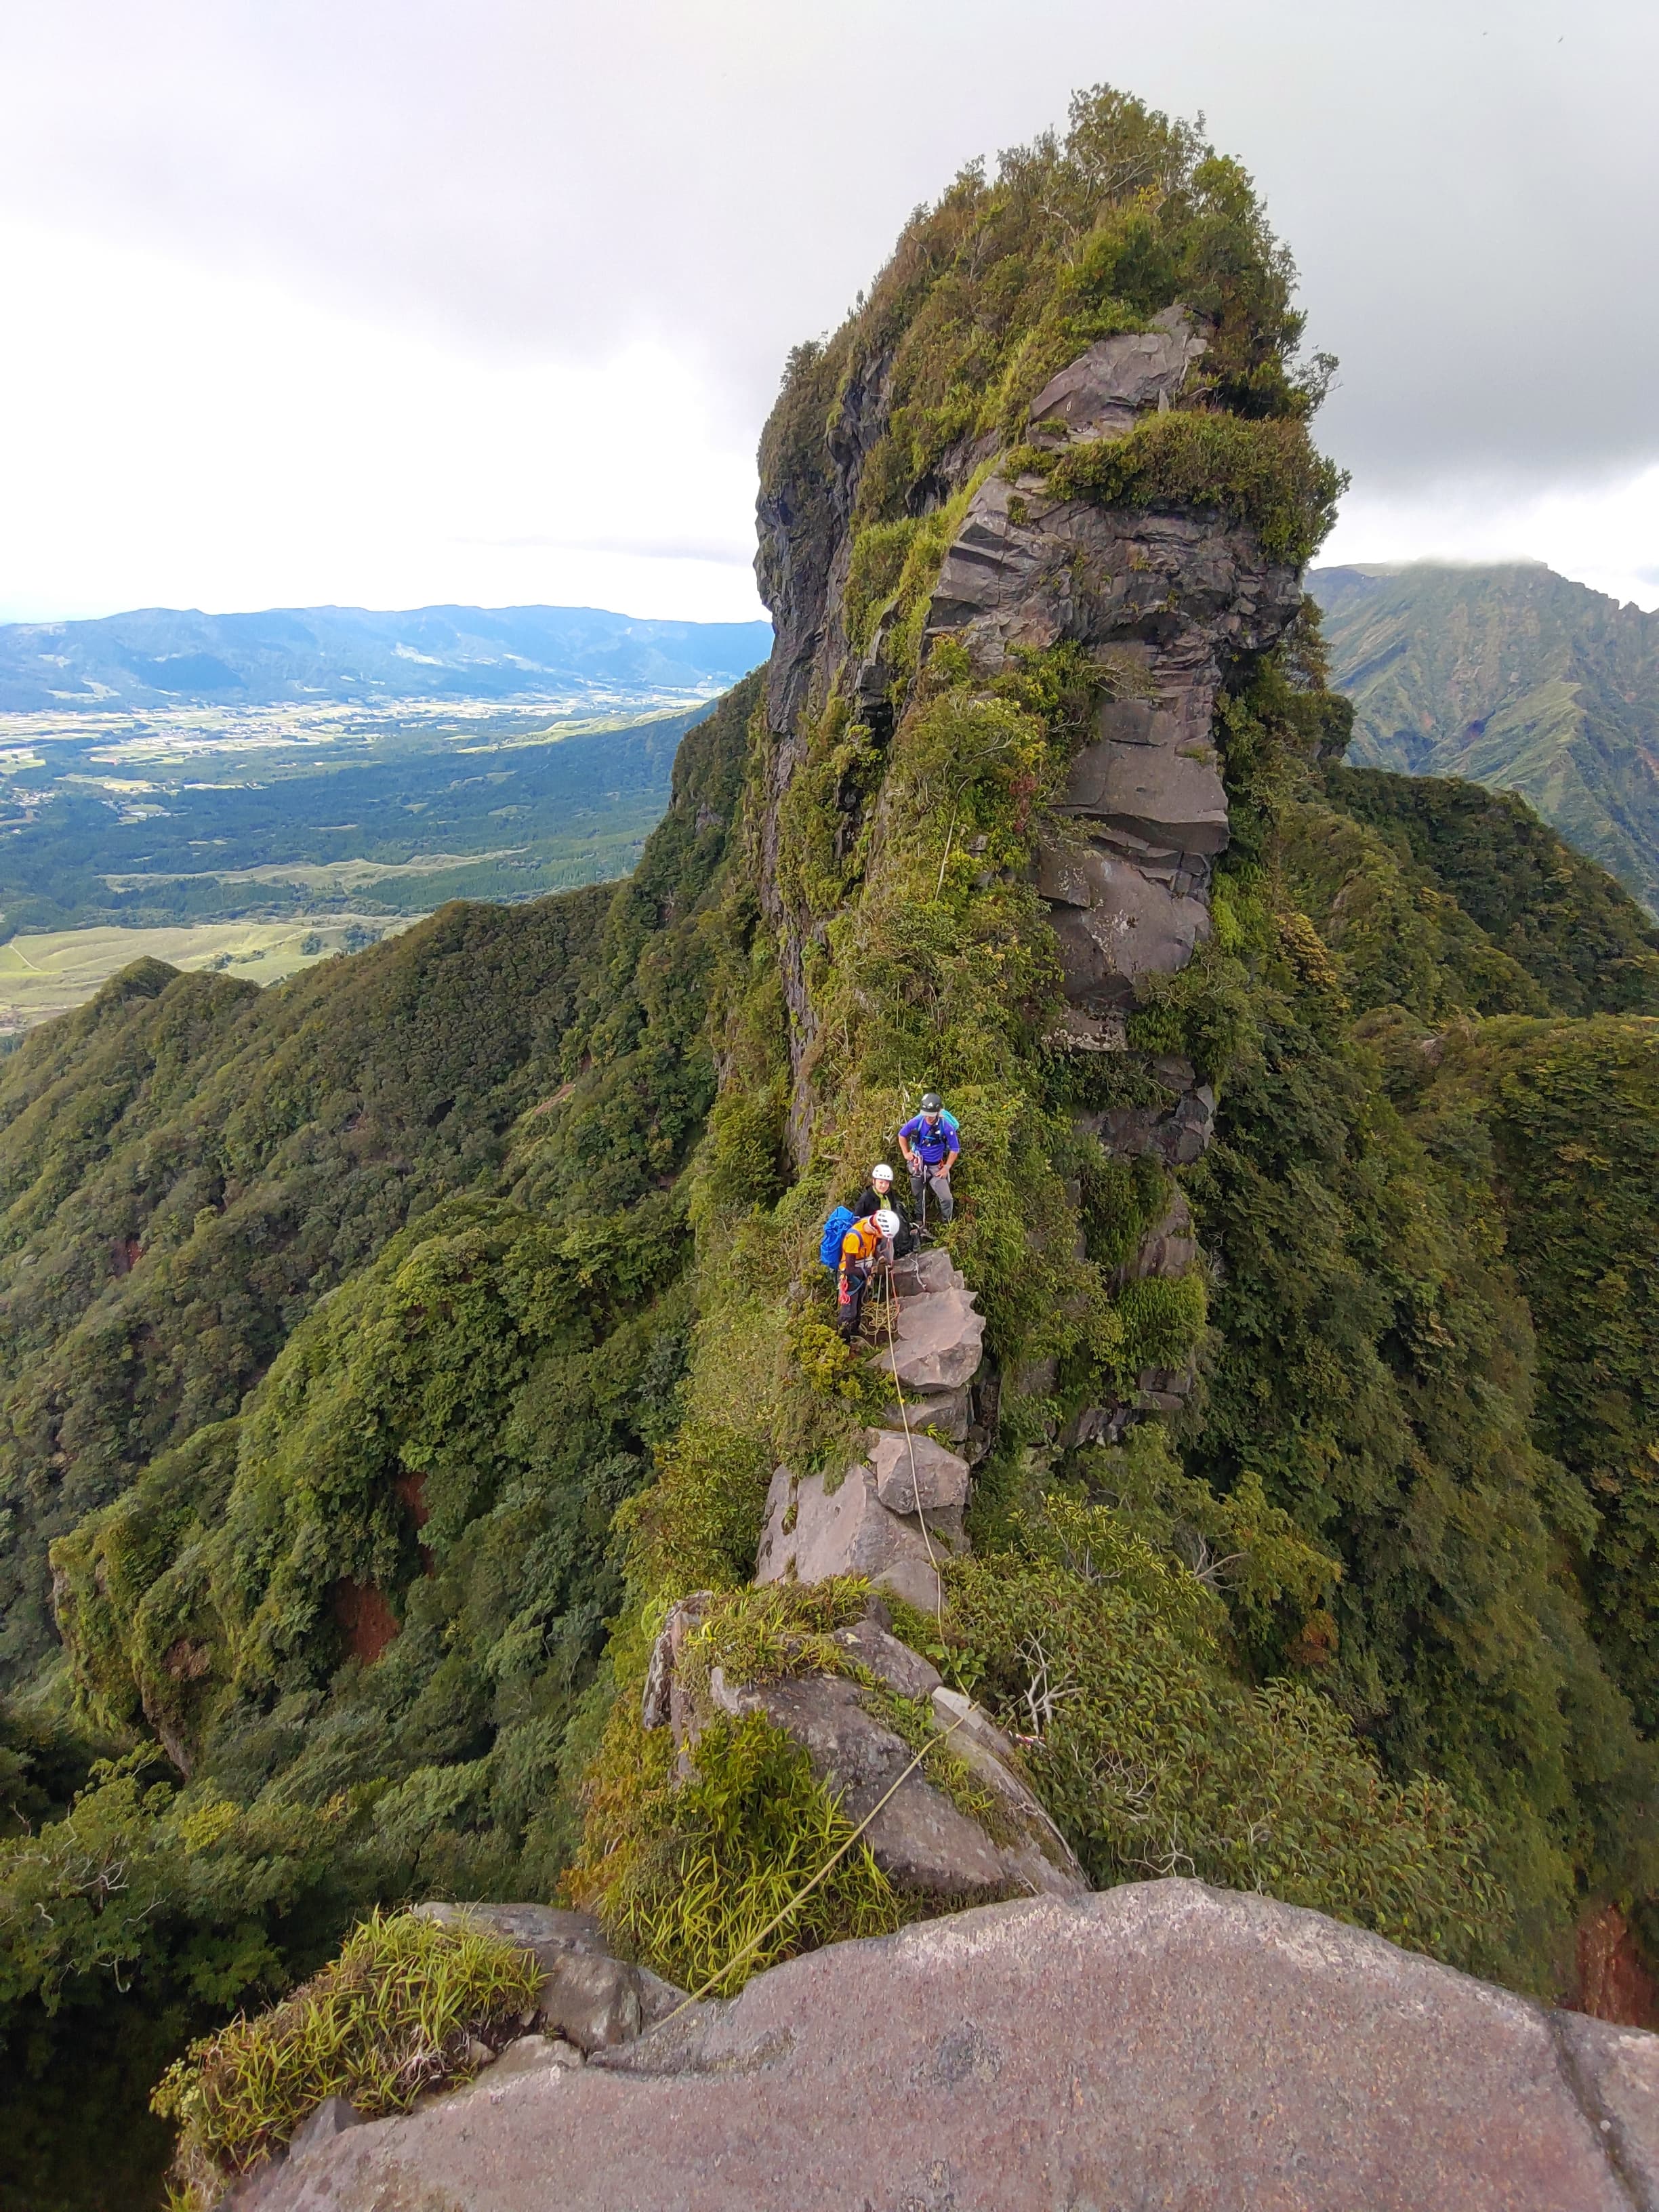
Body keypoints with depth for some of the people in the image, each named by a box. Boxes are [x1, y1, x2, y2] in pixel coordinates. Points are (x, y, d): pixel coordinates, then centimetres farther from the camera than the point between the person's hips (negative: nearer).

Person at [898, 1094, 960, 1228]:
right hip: (917, 1165, 2)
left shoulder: (947, 1126, -20)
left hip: (936, 1167, -2)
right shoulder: (916, 1121, -14)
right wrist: (906, 1153, 3)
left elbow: (955, 1149, -7)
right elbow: (902, 1135, 7)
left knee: (947, 1199, -11)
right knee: (919, 1199, 15)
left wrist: (947, 1167, -7)